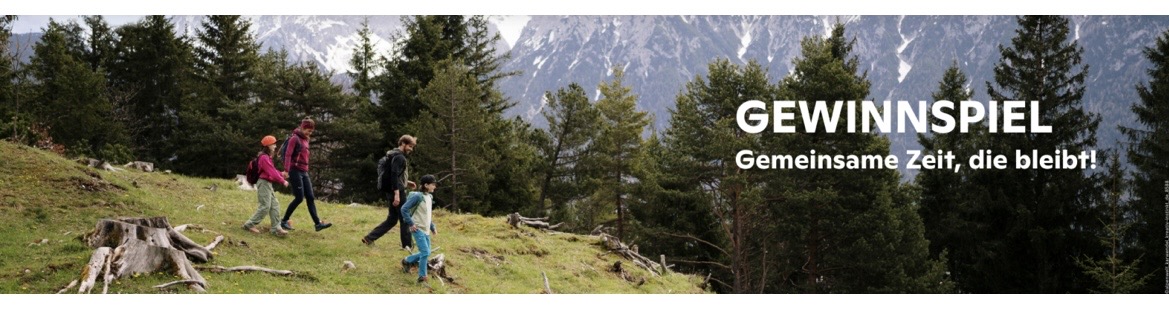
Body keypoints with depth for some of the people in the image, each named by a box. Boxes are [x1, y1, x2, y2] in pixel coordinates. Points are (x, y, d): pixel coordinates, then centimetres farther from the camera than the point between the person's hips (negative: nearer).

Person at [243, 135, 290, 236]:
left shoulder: (267, 157, 16)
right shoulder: (264, 158, -16)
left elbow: (273, 170, 17)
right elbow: (271, 172, -21)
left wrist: (281, 175, 5)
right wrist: (282, 181, -18)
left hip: (268, 184, 10)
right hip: (264, 183, -10)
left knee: (274, 205, 6)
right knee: (265, 206, -10)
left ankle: (276, 228, 5)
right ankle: (250, 224, -2)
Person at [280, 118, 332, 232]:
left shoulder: (305, 140, 16)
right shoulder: (294, 138, -8)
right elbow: (288, 155, -16)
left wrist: (306, 170, 14)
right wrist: (286, 170, -25)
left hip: (304, 172, 8)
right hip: (295, 171, -8)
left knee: (310, 198, 2)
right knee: (299, 198, -7)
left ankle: (318, 223, -1)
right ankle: (284, 221, 5)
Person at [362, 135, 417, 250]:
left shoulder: (394, 156, 18)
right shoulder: (399, 157, -14)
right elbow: (394, 175, -23)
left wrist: (406, 182, 23)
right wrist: (397, 194, -27)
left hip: (391, 192, 10)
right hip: (397, 191, -10)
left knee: (392, 219, 13)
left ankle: (369, 238, 10)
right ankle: (407, 245, 6)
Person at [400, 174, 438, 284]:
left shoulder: (430, 197, 13)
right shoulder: (417, 196, -14)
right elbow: (404, 209, -15)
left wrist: (432, 228, 20)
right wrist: (411, 224, -17)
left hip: (426, 231, 9)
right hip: (418, 229, -9)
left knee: (426, 253, 13)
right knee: (425, 252, -14)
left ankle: (407, 261, 33)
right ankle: (422, 276, -5)